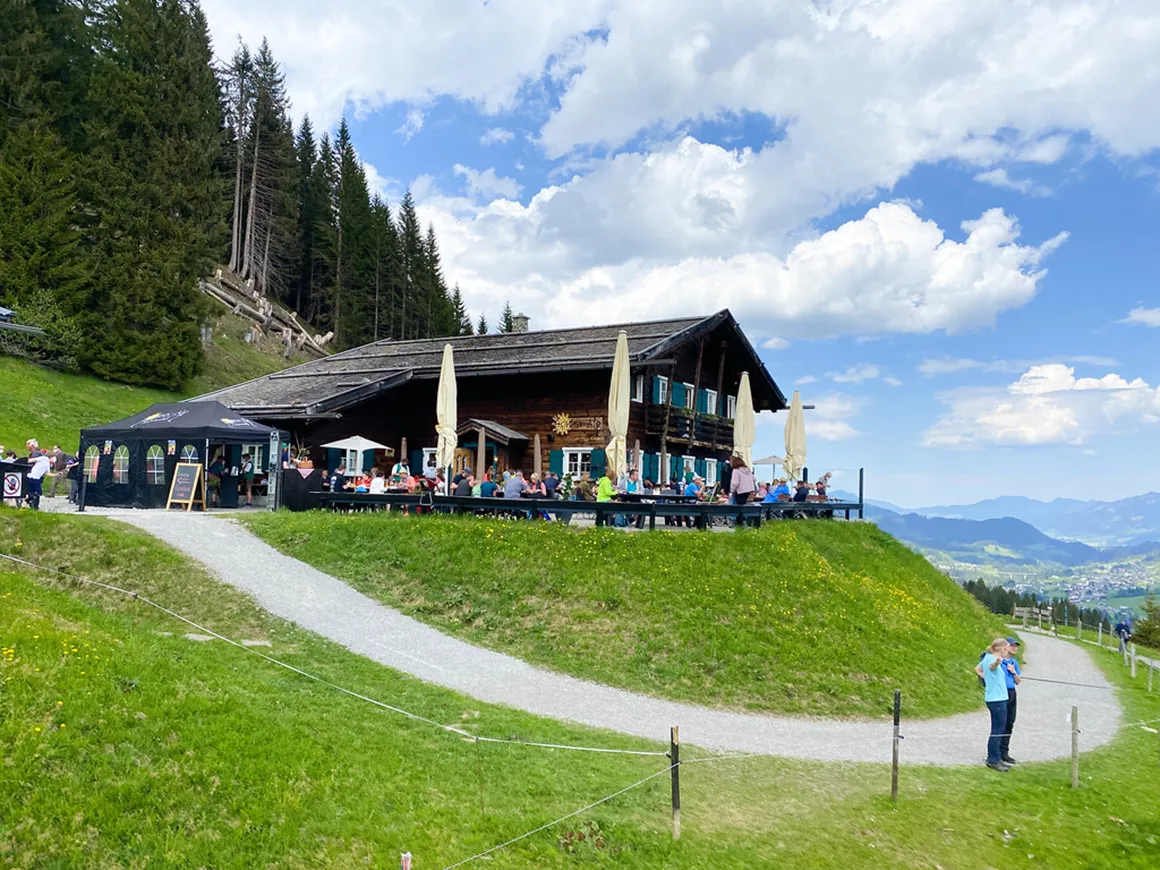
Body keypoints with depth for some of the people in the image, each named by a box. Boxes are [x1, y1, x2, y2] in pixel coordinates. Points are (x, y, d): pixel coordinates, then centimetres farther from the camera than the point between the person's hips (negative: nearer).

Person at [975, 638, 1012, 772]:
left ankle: (996, 758, 26)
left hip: (997, 697, 10)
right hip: (997, 699, -10)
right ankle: (993, 760, 0)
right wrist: (997, 662, -66)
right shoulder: (992, 659, -18)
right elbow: (992, 666, -43)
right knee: (998, 729, -5)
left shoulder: (987, 657, 11)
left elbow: (977, 669, 27)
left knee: (999, 728, 17)